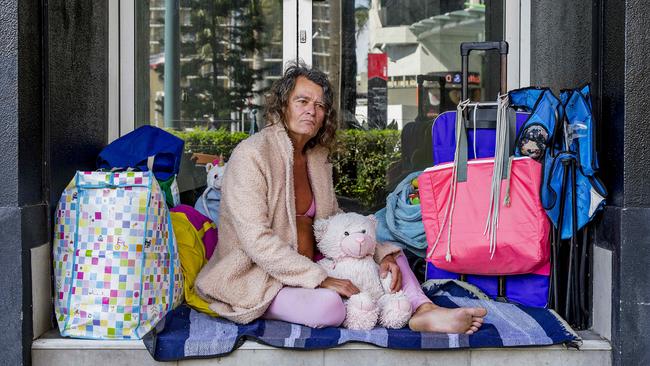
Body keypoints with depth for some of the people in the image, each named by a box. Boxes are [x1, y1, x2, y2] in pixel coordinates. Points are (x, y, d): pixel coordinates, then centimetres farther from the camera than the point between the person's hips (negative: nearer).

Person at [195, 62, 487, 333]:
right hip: (258, 279, -8)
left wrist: (383, 255, -3)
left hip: (312, 267, 8)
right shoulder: (251, 155, -16)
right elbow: (256, 240, -23)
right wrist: (320, 280, -25)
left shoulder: (318, 157, 9)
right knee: (329, 305, -33)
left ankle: (423, 311, -17)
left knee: (389, 253, 5)